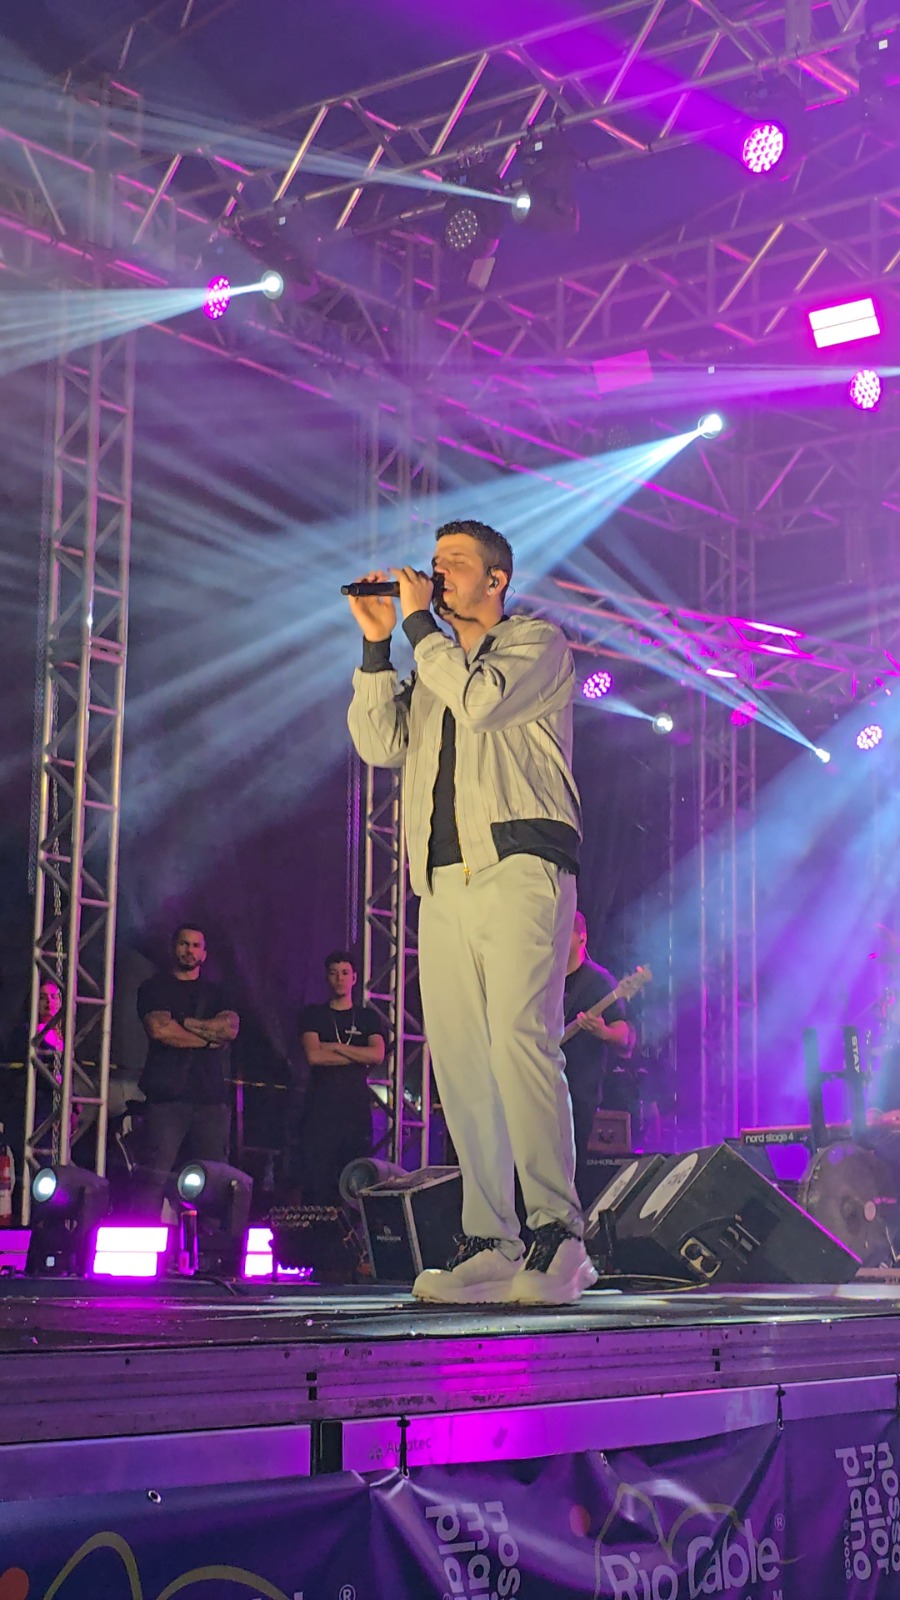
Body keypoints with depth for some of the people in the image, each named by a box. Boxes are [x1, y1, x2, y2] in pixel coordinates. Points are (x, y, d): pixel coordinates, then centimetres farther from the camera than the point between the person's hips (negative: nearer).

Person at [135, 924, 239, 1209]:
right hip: (167, 1094, -3)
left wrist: (182, 1021, -3)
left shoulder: (214, 993, 21)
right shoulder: (154, 988, 12)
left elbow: (231, 1027, 2)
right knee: (154, 1177, -12)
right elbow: (159, 1029, -6)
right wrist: (210, 1037, 0)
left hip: (212, 1095, 3)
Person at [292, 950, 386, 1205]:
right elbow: (313, 1056, -6)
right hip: (321, 1109, -1)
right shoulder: (313, 1015, 10)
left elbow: (378, 1055, -3)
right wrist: (358, 1055, -4)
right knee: (317, 1183, -7)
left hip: (357, 1110, 1)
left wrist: (334, 1047, -6)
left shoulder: (369, 1018, 14)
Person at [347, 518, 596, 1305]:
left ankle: (557, 1232, -19)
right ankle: (489, 1246, 0)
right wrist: (377, 645, 9)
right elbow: (380, 743, 15)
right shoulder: (434, 666, 28)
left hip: (519, 869, -6)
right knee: (460, 1063, -1)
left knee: (519, 1042, -20)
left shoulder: (539, 643, 9)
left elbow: (481, 700, -10)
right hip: (444, 882, 6)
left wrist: (418, 622, -1)